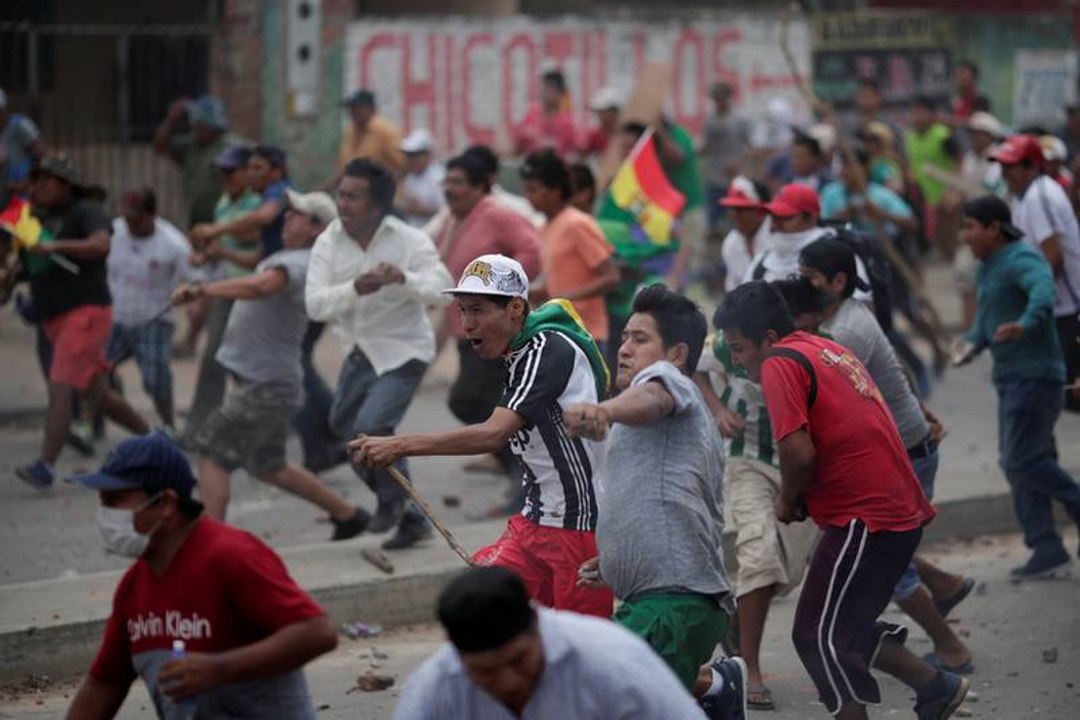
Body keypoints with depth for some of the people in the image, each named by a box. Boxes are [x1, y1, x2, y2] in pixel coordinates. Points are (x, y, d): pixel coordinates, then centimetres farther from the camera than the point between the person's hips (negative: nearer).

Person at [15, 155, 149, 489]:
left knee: (60, 387, -18)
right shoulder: (40, 217, 16)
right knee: (96, 394, 14)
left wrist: (55, 246, -34)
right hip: (56, 319, 9)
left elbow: (100, 244, -25)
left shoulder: (85, 211, -7)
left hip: (87, 312, -9)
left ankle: (45, 466, -24)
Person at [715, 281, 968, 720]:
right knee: (846, 627, 20)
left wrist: (788, 501, -3)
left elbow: (799, 452, -21)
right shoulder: (828, 350, 18)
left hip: (864, 519, -10)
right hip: (902, 514, 10)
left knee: (819, 636, -2)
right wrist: (804, 498, 13)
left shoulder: (781, 364, -11)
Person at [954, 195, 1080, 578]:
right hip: (1011, 376, 10)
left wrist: (1025, 323, -55)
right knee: (1018, 464, 7)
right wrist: (973, 343, 4)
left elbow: (1043, 289, -37)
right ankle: (1047, 550, 9)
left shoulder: (1021, 260, -16)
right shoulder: (988, 267, 16)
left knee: (1023, 460, -15)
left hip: (1034, 374, -10)